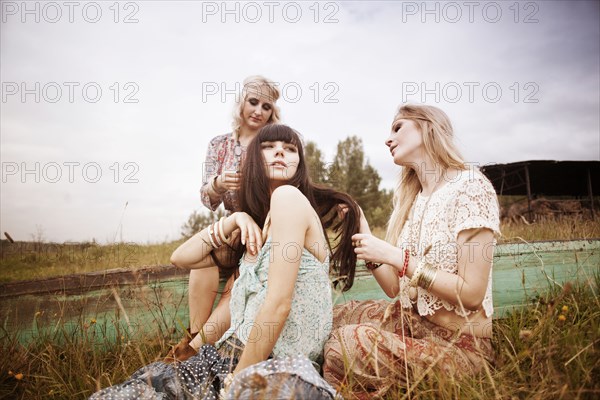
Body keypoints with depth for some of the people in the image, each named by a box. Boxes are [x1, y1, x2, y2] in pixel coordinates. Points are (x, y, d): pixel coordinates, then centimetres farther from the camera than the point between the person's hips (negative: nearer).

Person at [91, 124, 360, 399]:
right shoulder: (254, 229, 14)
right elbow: (181, 258, 14)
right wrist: (234, 220, 1)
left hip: (275, 371, -7)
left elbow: (278, 304, -18)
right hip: (233, 357, 7)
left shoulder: (289, 196, -11)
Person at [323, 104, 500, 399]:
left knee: (350, 341, -25)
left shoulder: (469, 186, -14)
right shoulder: (410, 198, 9)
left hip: (457, 343, -7)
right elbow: (394, 288, 5)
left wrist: (395, 256, -23)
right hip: (409, 321, 7)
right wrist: (364, 236, -5)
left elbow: (472, 293, -20)